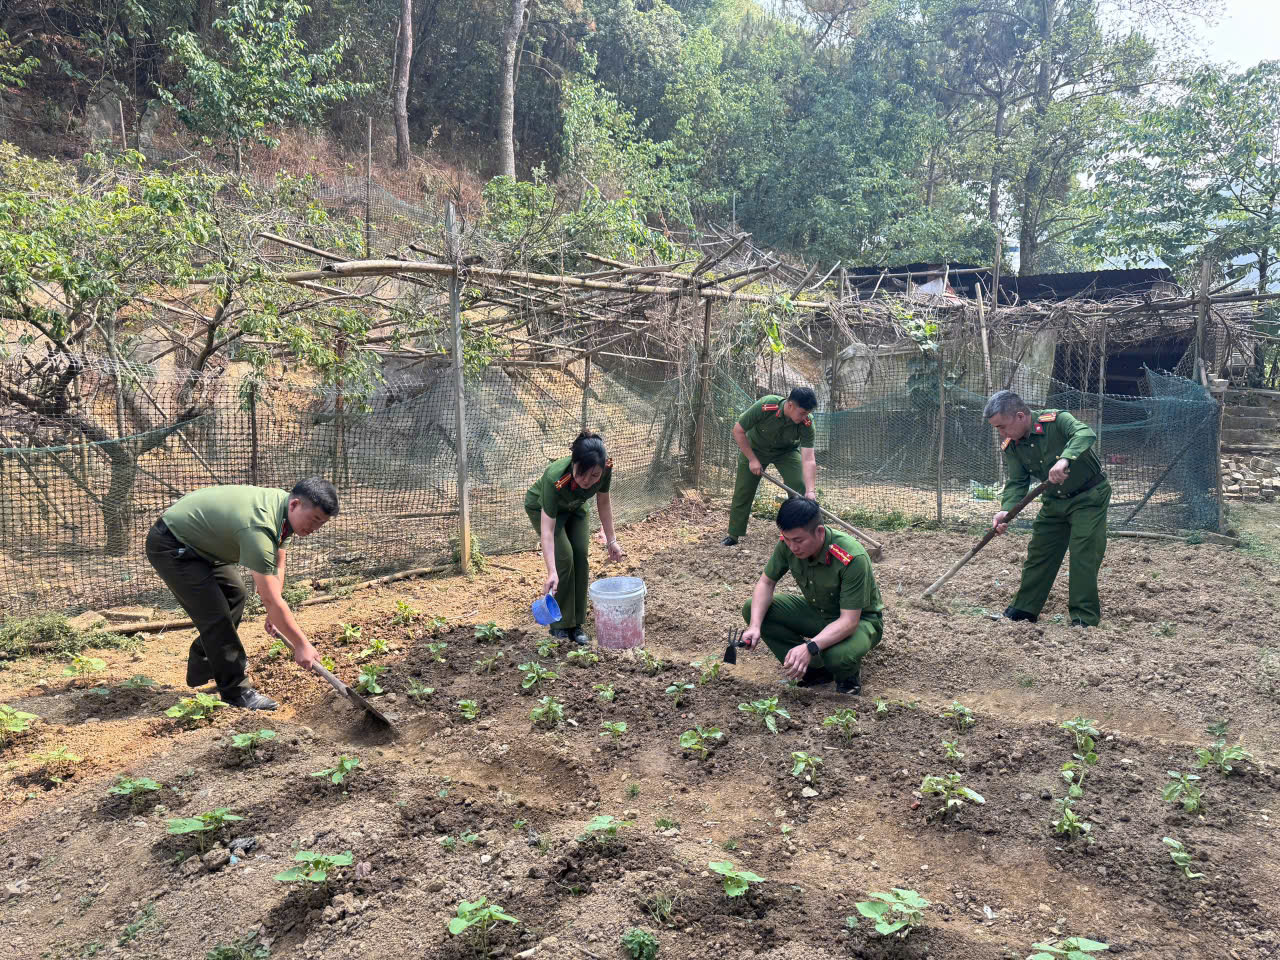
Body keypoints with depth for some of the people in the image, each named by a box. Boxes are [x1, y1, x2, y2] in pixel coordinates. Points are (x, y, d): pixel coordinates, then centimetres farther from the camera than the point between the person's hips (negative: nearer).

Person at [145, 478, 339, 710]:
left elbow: (277, 566, 7)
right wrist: (302, 645, -24)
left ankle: (201, 669, 31)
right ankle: (236, 691, 0)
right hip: (169, 546, -10)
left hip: (200, 542, 10)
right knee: (216, 616, -13)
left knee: (234, 594, 18)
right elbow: (271, 600, -32)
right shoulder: (258, 527, -35)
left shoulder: (283, 502, -8)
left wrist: (274, 613, 7)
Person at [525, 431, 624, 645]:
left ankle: (576, 624, -1)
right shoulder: (555, 479, -43)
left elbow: (603, 502, -11)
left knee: (580, 556, -11)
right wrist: (551, 573, -49)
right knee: (564, 556, -19)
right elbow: (547, 530, -42)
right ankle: (560, 624, -4)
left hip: (574, 508, 4)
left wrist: (611, 539, -8)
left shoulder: (606, 469, -32)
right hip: (541, 507, -4)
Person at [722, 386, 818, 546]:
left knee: (800, 487, -17)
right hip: (754, 448, -1)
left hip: (787, 451, 1)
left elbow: (808, 460, -35)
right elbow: (738, 431, -24)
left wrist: (810, 491, -46)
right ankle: (733, 535, 18)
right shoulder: (764, 407, -38)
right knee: (742, 492, 1)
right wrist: (752, 460, -23)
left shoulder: (807, 424, -32)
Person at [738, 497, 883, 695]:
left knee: (838, 656, -40)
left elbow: (849, 621, -34)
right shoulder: (788, 543, -19)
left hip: (860, 618, -6)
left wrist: (810, 647, -48)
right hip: (817, 610, 6)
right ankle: (817, 669, -3)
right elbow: (766, 583, -7)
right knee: (752, 609, -14)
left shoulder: (853, 558, -35)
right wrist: (754, 626, -24)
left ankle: (848, 675, 1)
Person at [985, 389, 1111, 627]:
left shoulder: (1056, 420, -25)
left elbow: (1085, 434, -43)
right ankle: (1024, 609, 21)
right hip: (1054, 501, 6)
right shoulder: (1010, 446, -7)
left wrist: (1065, 459, -62)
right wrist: (1006, 510, -27)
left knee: (1083, 555, -11)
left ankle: (1085, 617, -2)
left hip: (1089, 497, -6)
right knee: (1038, 554, 9)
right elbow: (1016, 482, -9)